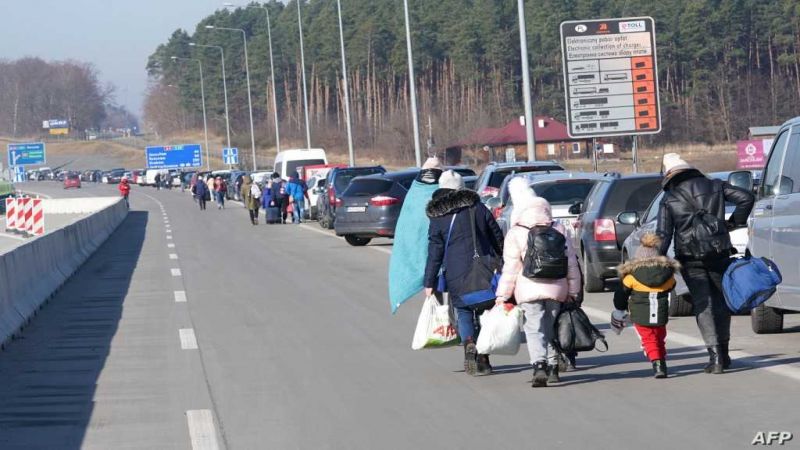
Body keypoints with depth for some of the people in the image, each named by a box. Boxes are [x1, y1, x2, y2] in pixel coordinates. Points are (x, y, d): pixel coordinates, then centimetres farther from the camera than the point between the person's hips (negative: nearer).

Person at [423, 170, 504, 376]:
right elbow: (498, 238, 9)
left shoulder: (438, 218, 1)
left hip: (457, 274, -2)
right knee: (484, 312, 11)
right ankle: (483, 358, 6)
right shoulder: (478, 208, 7)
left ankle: (469, 344, -18)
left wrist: (429, 282, 2)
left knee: (464, 313, 9)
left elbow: (434, 253, -2)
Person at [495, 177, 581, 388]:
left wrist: (503, 294, 1)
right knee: (551, 328, 17)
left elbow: (510, 268, -5)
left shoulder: (516, 235, -4)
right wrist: (573, 291, 15)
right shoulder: (559, 231, 9)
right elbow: (571, 264, 10)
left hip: (530, 291, -4)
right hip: (556, 290, 4)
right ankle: (553, 367, 21)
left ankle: (539, 366, -26)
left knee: (534, 329, -6)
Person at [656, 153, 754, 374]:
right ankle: (723, 353, 22)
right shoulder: (715, 186, 7)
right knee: (721, 301, 16)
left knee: (702, 305, -1)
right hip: (719, 254, 2)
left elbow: (663, 235, -6)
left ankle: (715, 356, -13)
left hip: (691, 259, -2)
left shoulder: (669, 200, 0)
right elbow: (746, 198, 2)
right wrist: (735, 221, 11)